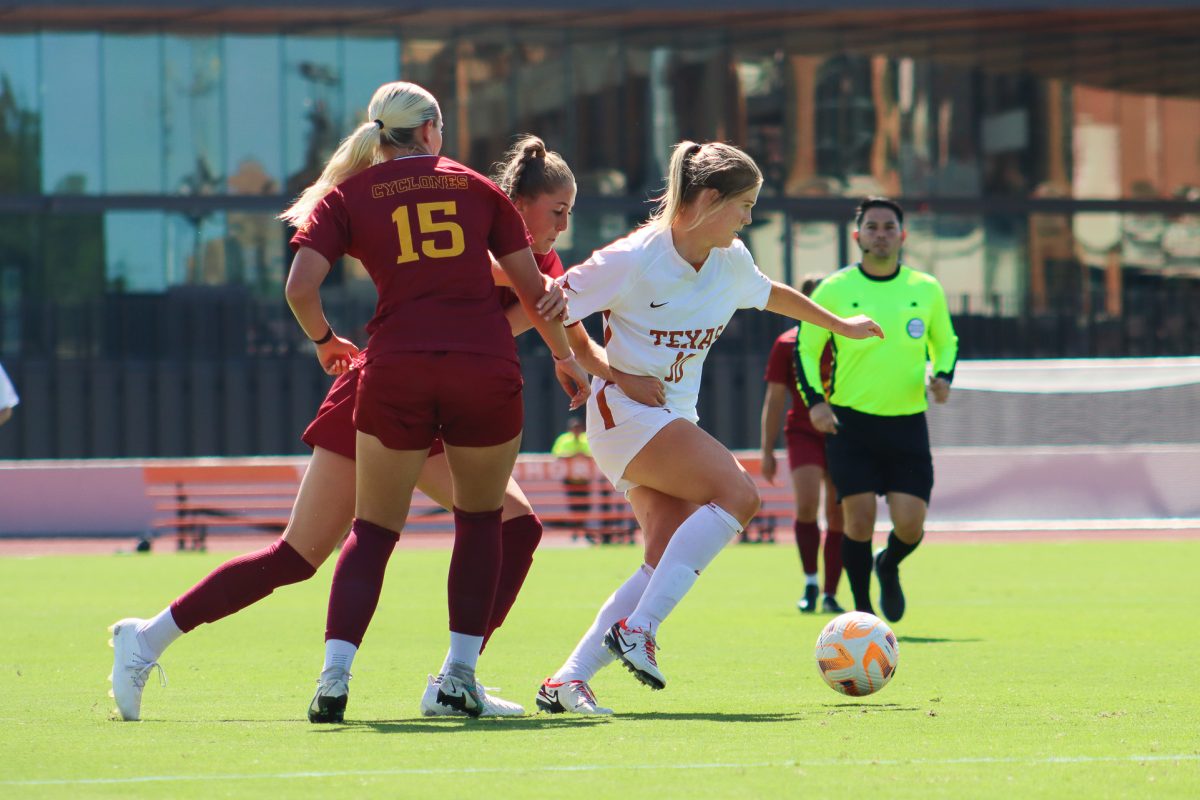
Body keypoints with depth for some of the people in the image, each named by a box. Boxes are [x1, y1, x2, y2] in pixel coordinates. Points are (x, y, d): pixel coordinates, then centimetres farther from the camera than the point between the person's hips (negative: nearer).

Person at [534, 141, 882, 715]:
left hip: (673, 421, 8)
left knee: (668, 560, -7)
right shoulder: (633, 261, -15)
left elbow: (770, 295, 30)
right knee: (737, 492, -25)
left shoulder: (730, 261, 8)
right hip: (626, 413, -8)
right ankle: (638, 630, -27)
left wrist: (840, 325, 41)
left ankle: (568, 681, -7)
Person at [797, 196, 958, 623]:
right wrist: (815, 400, -7)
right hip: (850, 421, -1)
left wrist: (942, 376, -2)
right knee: (859, 516, -10)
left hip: (907, 424, 1)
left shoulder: (927, 290, 5)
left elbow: (946, 342, 19)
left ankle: (889, 566, 29)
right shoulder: (834, 290, -1)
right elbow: (806, 348, 7)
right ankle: (863, 610, 6)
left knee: (910, 525, -6)